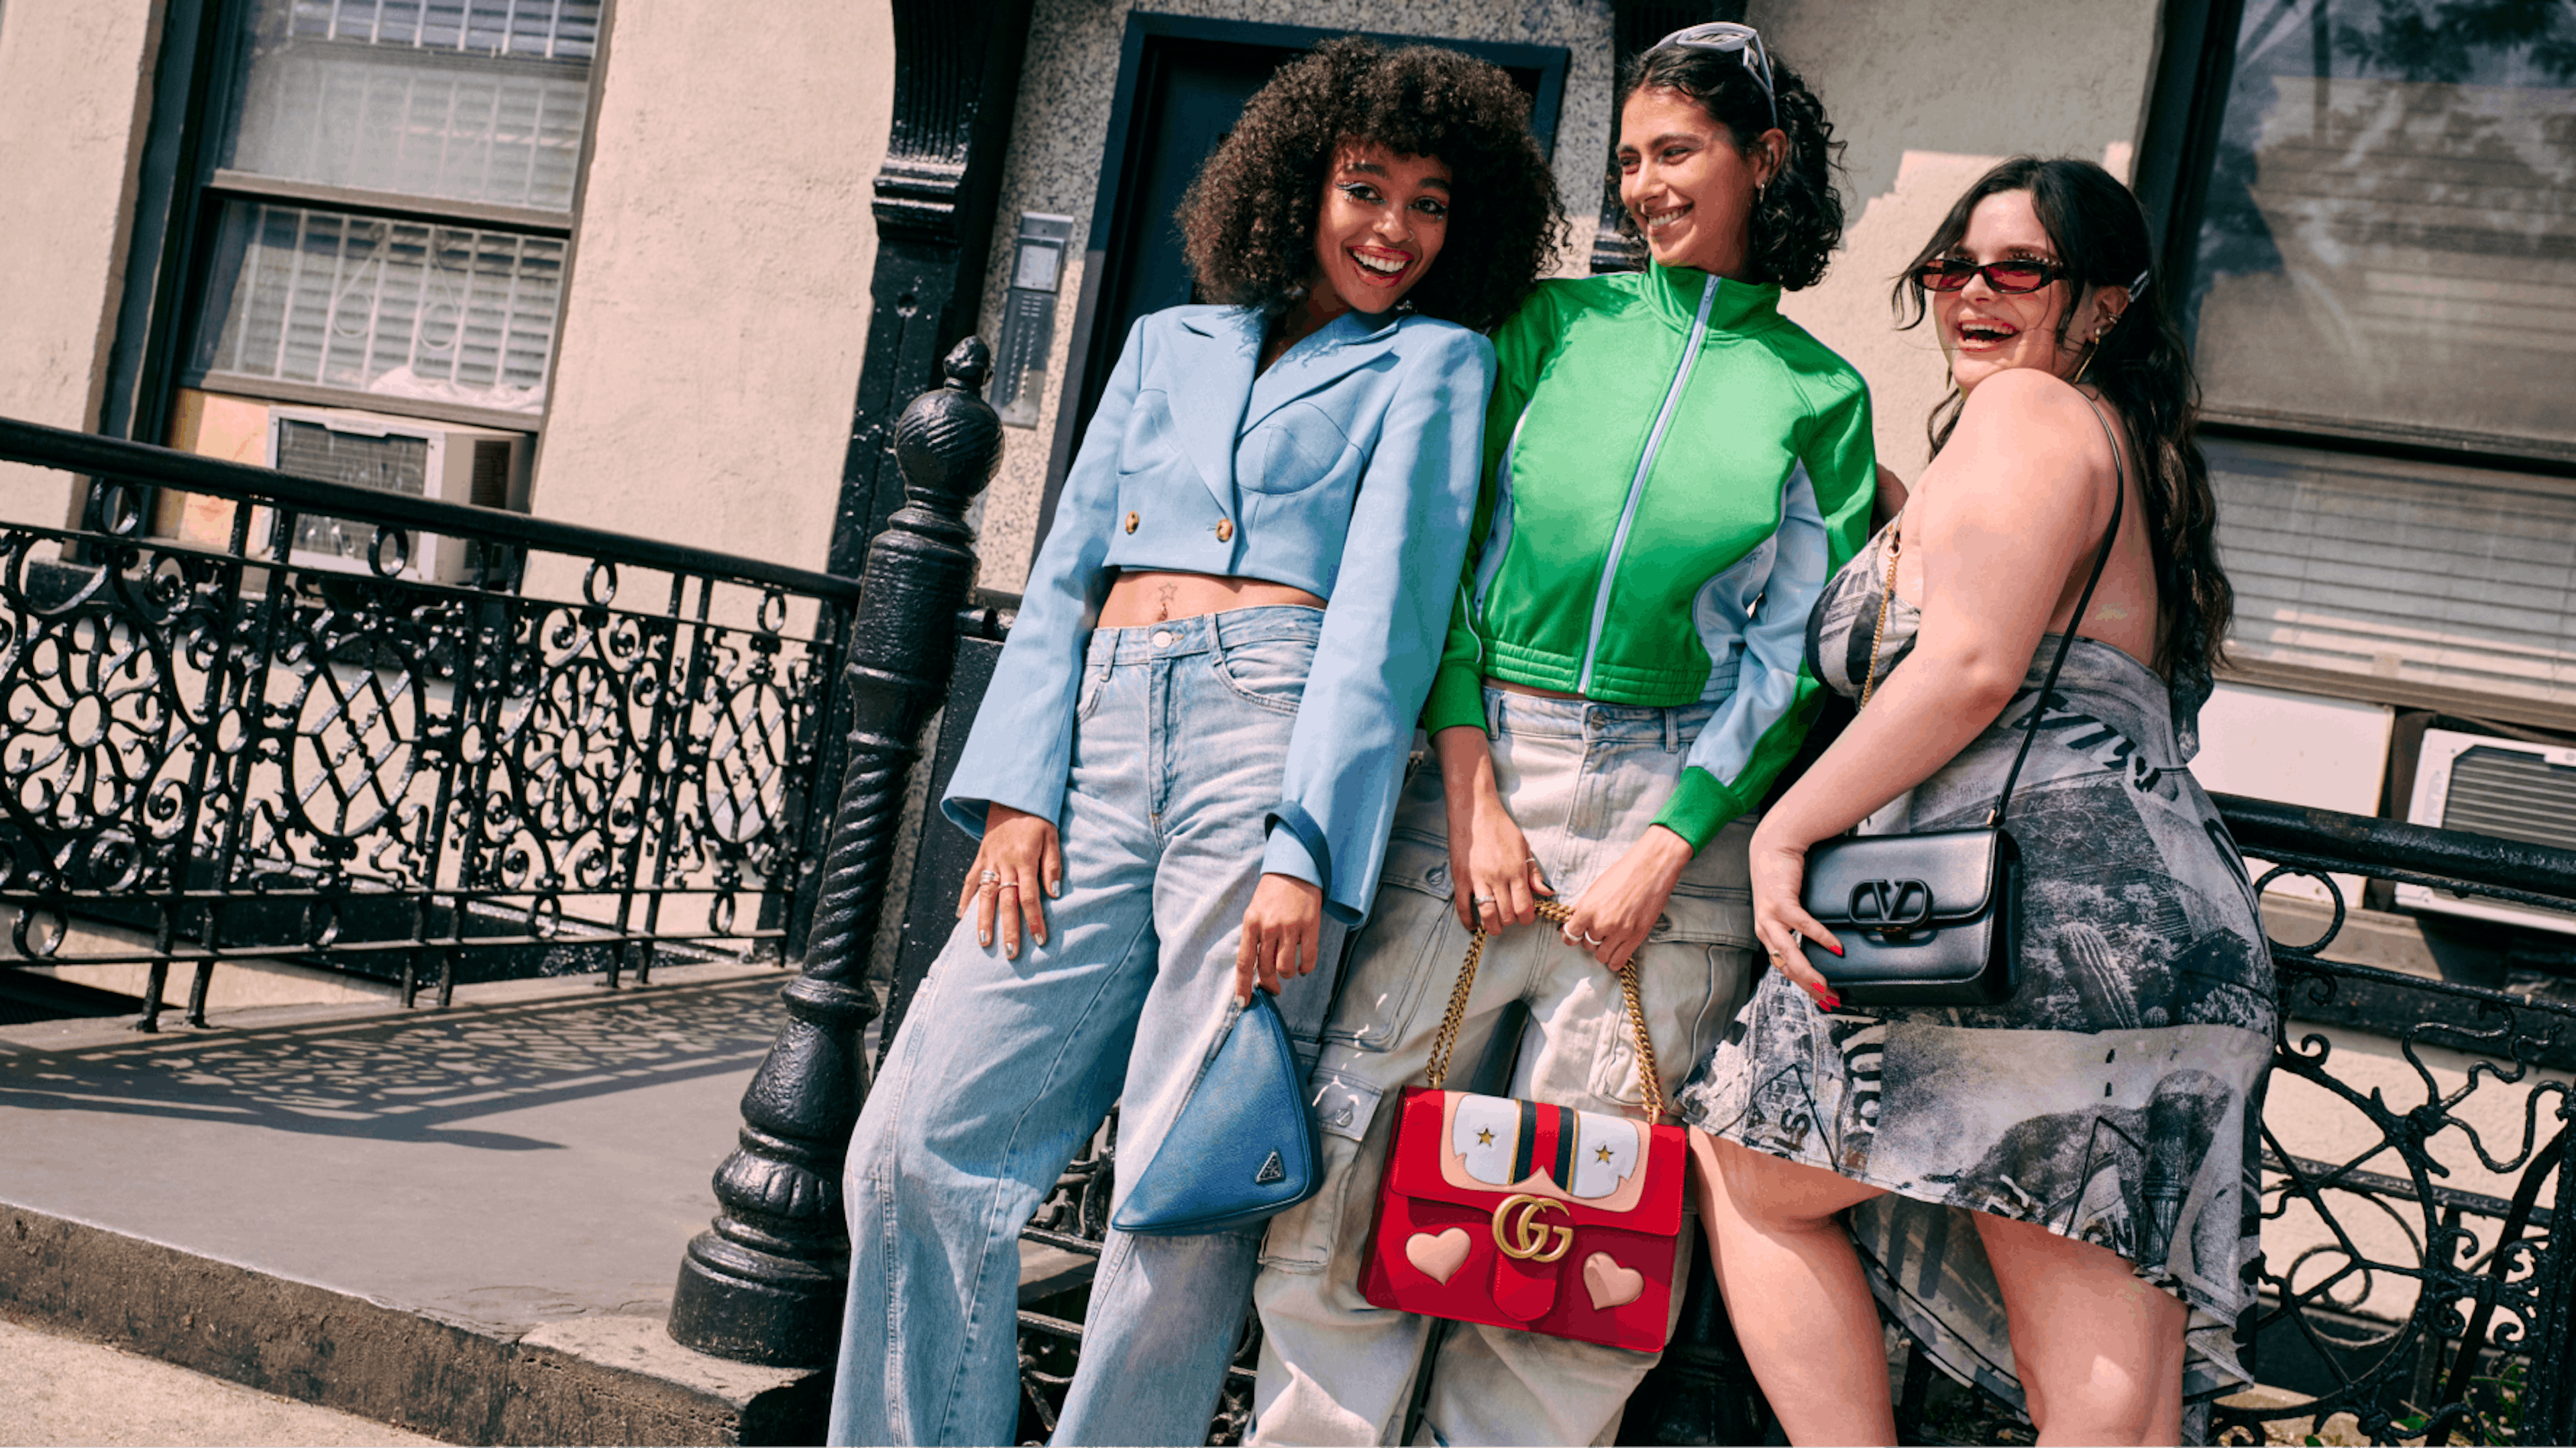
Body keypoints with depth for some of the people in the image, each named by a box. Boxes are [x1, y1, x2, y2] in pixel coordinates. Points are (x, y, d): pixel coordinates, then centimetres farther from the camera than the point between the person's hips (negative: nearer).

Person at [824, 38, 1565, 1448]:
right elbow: (1067, 572, 17)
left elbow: (1386, 607, -2)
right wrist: (1018, 788, 3)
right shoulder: (1170, 344, 23)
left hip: (1274, 737, -4)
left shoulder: (1432, 362, 10)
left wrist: (1305, 844, -13)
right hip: (1098, 741, 4)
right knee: (921, 1135, -3)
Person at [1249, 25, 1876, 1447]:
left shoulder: (1818, 394, 8)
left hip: (1674, 806, 0)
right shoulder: (1558, 323, 10)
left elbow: (1792, 651, 2)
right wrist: (1473, 790, -7)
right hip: (1479, 767, 1)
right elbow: (1450, 556, 3)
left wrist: (1668, 843, -9)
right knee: (1343, 1159, -4)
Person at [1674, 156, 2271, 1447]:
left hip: (2034, 902, -9)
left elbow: (1971, 666, -15)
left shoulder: (2024, 410, -2)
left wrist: (1785, 825, -7)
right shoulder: (2137, 448, 27)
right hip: (2172, 929, 9)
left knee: (1738, 1166, 11)